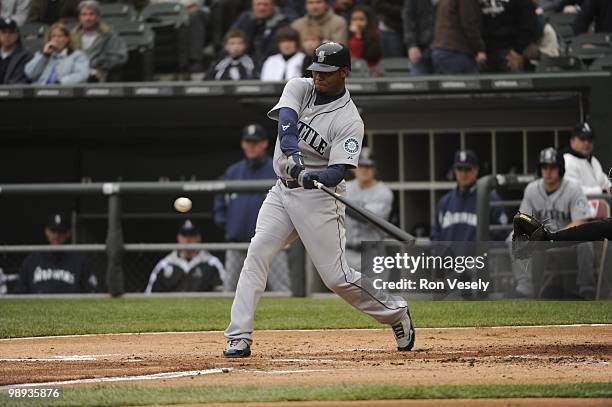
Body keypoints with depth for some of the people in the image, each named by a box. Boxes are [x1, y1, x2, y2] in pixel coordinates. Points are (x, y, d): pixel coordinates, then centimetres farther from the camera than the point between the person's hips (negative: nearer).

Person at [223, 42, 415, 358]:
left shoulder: (349, 121, -13)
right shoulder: (299, 88, 1)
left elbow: (338, 171, -21)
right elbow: (286, 121, -20)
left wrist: (315, 177, -44)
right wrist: (293, 156, -39)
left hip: (318, 196, -5)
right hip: (282, 190, 5)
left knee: (336, 276, -5)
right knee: (257, 253, -12)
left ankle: (396, 315, 17)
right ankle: (239, 338, -14)